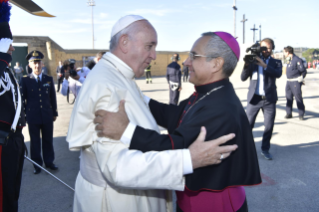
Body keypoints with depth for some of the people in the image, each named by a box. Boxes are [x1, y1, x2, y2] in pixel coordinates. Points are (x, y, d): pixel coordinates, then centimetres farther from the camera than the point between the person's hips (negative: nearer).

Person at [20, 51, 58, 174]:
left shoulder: (49, 79, 5)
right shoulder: (25, 80, -1)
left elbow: (53, 97, 8)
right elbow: (22, 99, 3)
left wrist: (54, 113, 9)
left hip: (47, 116, 2)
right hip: (32, 117, -1)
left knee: (48, 140, 11)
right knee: (35, 141, 9)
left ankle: (49, 161, 27)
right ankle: (37, 164, 22)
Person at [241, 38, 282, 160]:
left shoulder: (276, 62, 6)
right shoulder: (253, 60, 4)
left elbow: (278, 74, -16)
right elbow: (243, 78, -3)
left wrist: (264, 65, -27)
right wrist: (247, 65, -19)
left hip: (270, 99, 1)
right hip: (254, 98, -1)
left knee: (269, 126, 6)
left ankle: (265, 149, 22)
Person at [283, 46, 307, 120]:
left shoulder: (297, 60, -14)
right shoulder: (289, 60, 12)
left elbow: (304, 71, -13)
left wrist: (300, 79, -9)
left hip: (296, 82, -8)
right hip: (289, 82, 8)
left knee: (298, 98, -4)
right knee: (289, 98, 9)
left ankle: (301, 114, 4)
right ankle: (289, 113, 17)